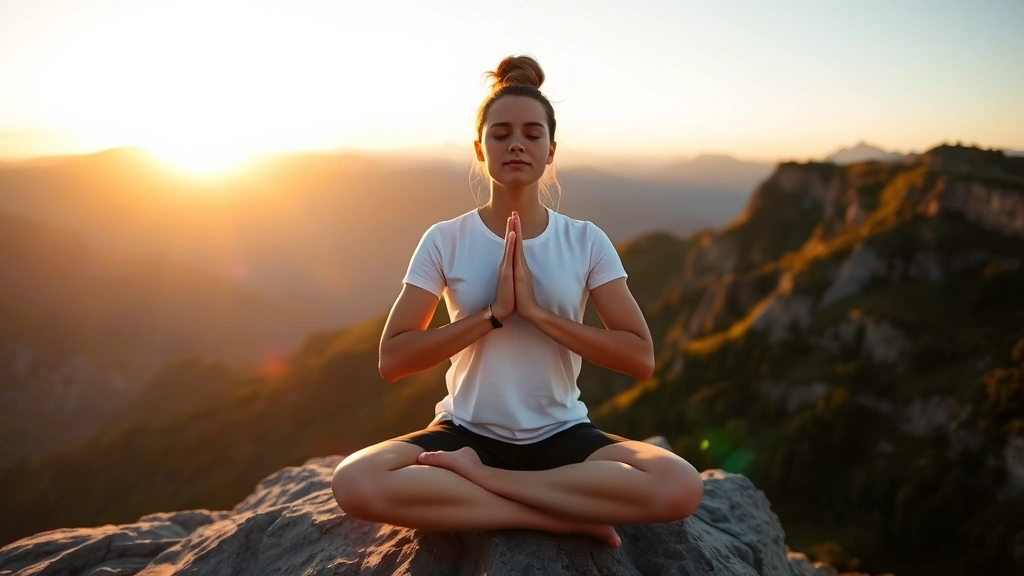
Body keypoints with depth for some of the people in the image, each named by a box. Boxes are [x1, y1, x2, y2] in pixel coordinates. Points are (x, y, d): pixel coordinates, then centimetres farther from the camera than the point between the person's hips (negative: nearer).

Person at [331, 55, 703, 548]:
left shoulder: (587, 241, -3)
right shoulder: (444, 240, -4)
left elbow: (640, 358, -8)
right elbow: (391, 360, -8)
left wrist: (536, 310, -18)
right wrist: (493, 313, -19)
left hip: (561, 436, 1)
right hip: (467, 433, 0)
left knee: (680, 487, -28)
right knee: (355, 483, -30)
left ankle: (476, 477, -16)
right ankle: (566, 517, -19)